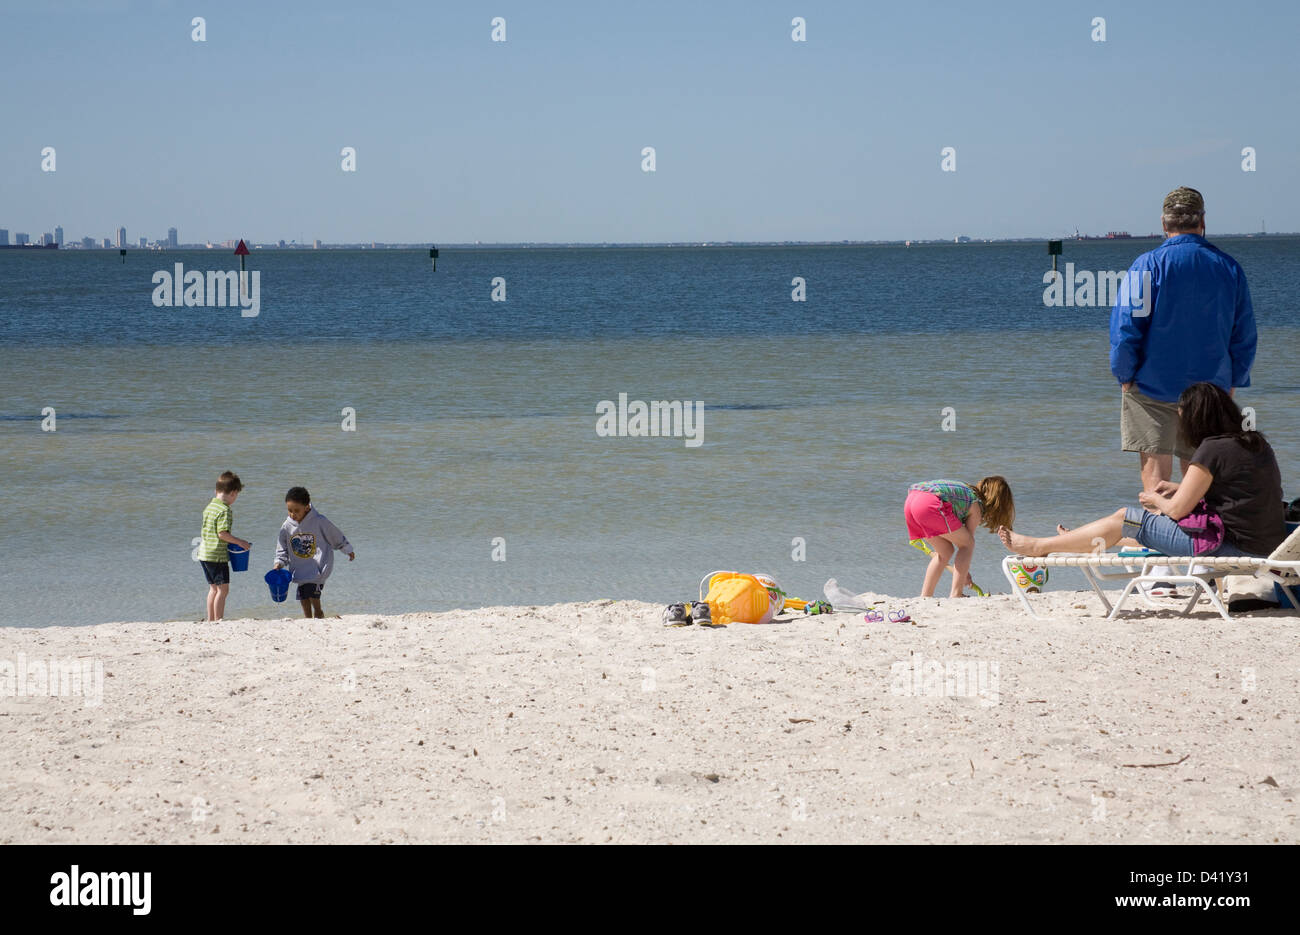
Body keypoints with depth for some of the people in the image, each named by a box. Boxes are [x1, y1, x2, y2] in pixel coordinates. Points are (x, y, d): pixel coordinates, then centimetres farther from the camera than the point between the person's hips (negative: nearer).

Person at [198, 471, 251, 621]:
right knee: (223, 589, -4)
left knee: (214, 588, 17)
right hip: (217, 556, -9)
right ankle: (218, 620, -5)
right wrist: (239, 542, -13)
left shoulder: (209, 507, 12)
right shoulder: (225, 510, -16)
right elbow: (222, 533, -23)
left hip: (204, 554, 9)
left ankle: (211, 620, 20)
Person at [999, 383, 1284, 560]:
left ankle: (1038, 547, 19)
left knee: (1122, 519, 7)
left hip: (1228, 544, -8)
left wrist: (1155, 499, 10)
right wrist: (1180, 487, 20)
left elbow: (1177, 510, -12)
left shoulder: (1212, 449, -16)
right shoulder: (1256, 442, 10)